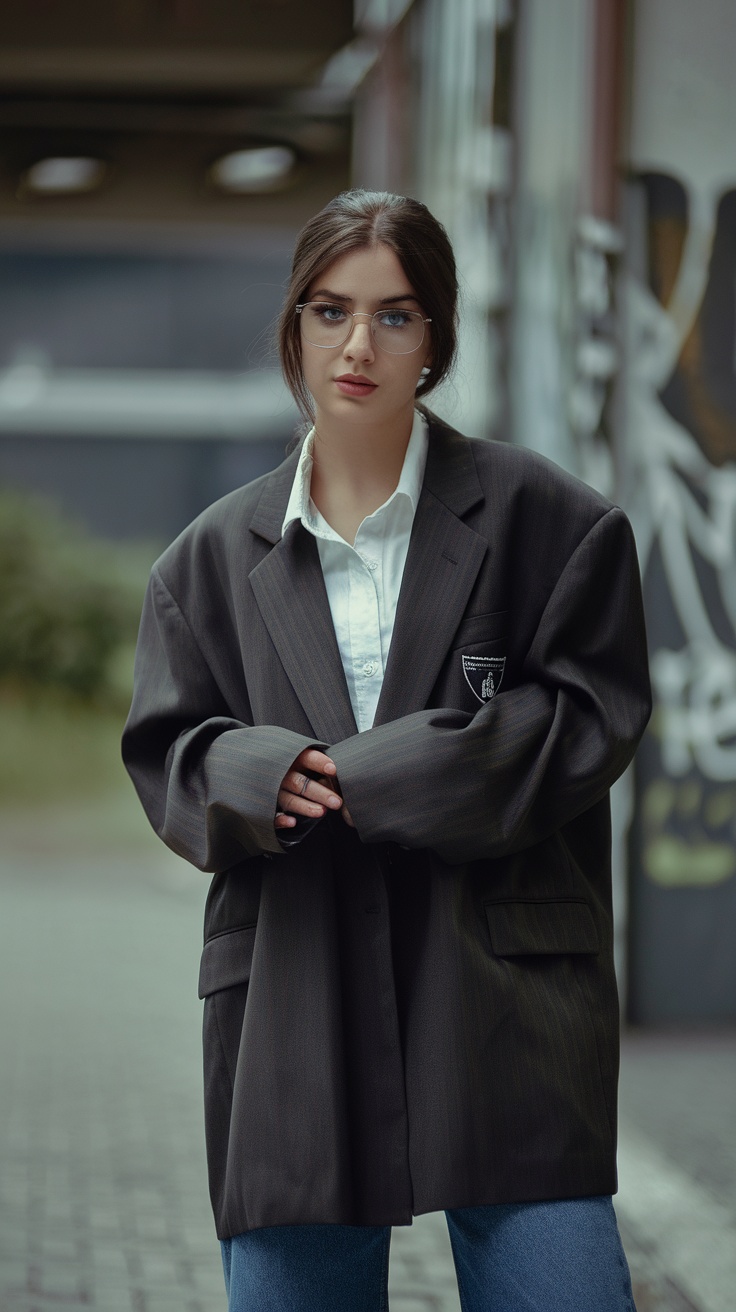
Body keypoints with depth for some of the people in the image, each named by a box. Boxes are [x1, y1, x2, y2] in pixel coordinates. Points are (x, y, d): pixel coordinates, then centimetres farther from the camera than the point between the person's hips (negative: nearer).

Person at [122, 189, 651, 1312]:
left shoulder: (542, 519, 3)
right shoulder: (219, 554, 12)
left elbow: (593, 712, -3)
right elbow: (167, 751, 11)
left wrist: (381, 778, -12)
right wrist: (259, 777, -14)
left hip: (504, 988, -2)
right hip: (290, 1006, 3)